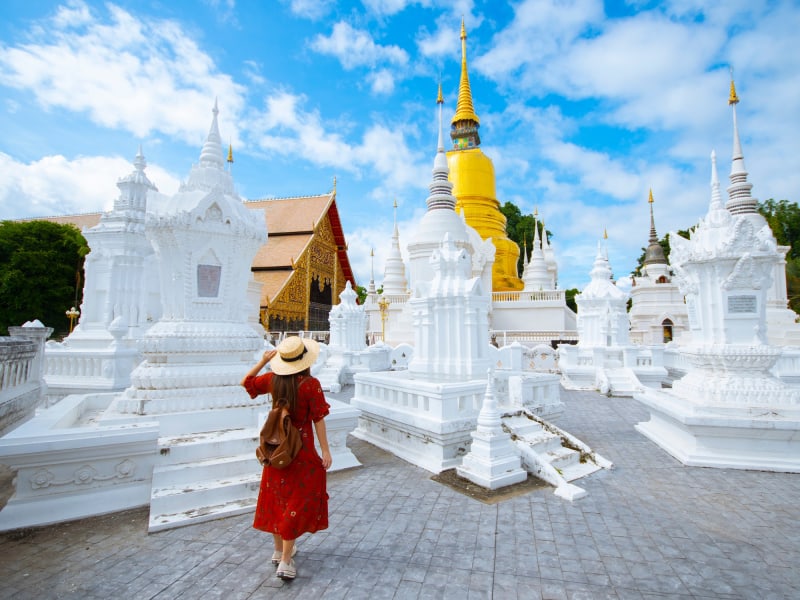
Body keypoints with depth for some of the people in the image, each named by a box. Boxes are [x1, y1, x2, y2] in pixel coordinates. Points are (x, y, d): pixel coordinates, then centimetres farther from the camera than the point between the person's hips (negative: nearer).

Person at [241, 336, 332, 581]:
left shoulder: (272, 379, -7)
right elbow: (318, 419, -16)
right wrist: (325, 450, -8)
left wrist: (263, 361, 3)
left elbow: (246, 382, 11)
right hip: (301, 450, -5)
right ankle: (285, 561, 14)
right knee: (298, 501, 8)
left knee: (276, 497, 20)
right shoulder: (311, 384, -20)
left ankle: (279, 550, 37)